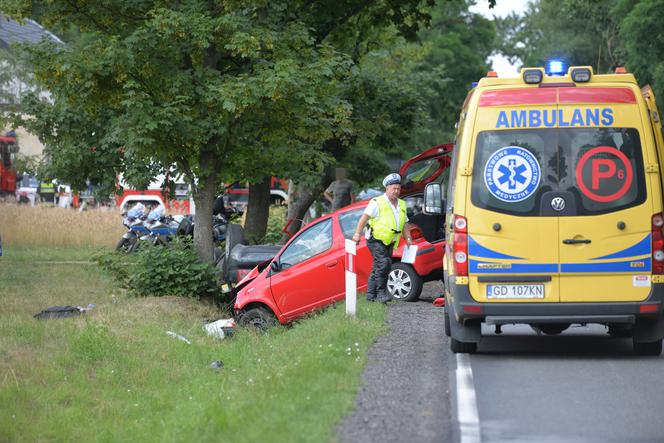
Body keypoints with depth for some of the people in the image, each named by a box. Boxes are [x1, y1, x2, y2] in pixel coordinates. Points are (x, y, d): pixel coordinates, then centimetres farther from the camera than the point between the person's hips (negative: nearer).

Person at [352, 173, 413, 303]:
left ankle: (371, 295, 13)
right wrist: (357, 234, -20)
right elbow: (364, 218, -11)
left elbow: (405, 224, 21)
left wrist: (408, 238, 9)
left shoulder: (401, 205, 14)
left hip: (389, 242, 7)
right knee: (383, 263, -22)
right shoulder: (377, 202, -7)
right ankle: (381, 292, -20)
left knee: (378, 268, 9)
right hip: (376, 240, -7)